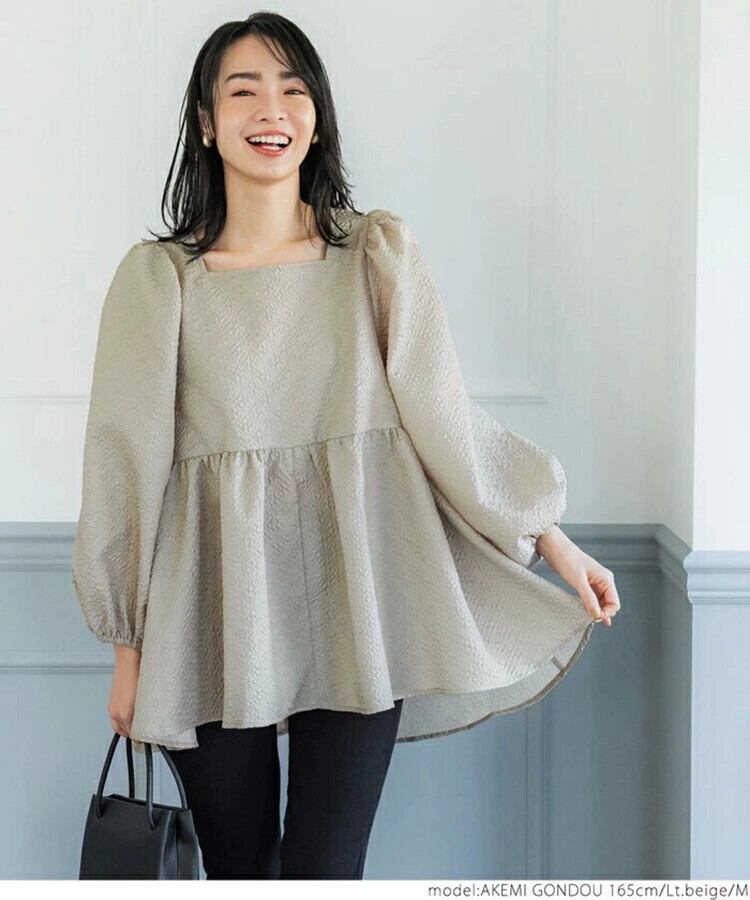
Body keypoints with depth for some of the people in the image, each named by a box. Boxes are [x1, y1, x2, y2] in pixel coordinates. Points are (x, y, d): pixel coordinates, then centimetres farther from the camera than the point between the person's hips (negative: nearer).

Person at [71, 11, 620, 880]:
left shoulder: (380, 254, 4)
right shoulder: (156, 278, 2)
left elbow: (447, 419, 7)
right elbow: (127, 460, 4)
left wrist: (559, 548, 6)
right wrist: (129, 650, 5)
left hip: (353, 612, 0)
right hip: (214, 621, 0)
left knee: (325, 869, -1)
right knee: (236, 865, 8)